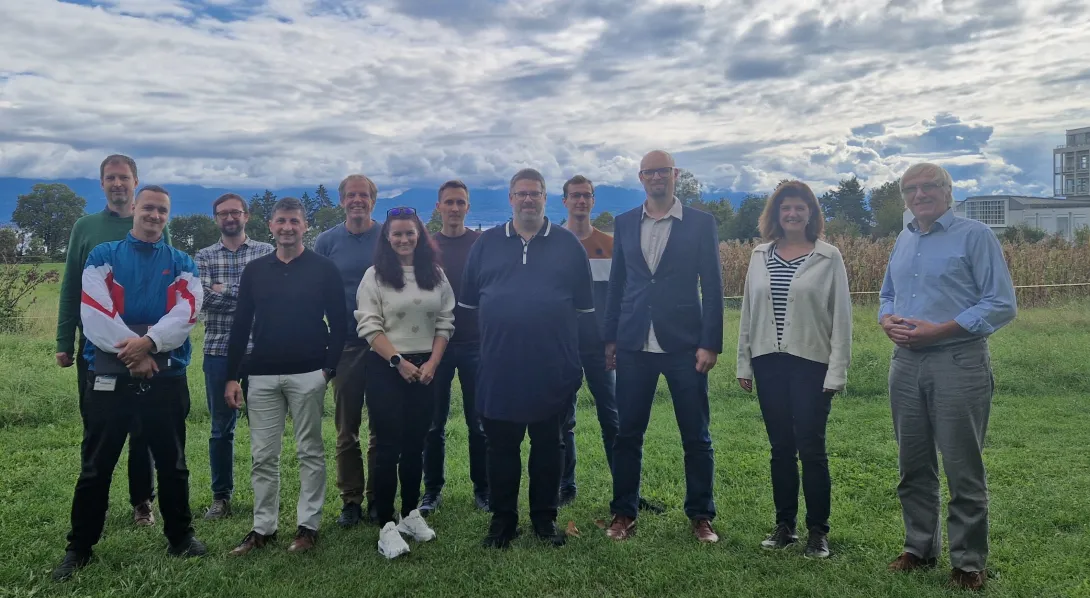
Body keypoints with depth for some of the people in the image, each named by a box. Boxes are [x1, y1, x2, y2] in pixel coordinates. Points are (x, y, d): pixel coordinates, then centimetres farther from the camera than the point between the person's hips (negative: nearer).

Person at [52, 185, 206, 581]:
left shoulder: (182, 264, 6)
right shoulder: (103, 257, 3)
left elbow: (186, 314, -8)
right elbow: (94, 313, -9)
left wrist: (149, 342, -22)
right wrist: (131, 352, -15)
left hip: (167, 378, 1)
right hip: (110, 377, -1)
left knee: (172, 464, 11)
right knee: (96, 467, 8)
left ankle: (180, 537, 26)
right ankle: (79, 548, 22)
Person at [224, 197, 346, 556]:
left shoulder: (323, 269, 0)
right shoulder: (255, 271, 10)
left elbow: (338, 324, 0)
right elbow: (241, 326, 10)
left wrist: (329, 368, -9)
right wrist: (232, 376, 5)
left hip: (308, 375, -3)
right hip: (262, 376, 3)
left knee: (310, 452, 5)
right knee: (263, 456, 8)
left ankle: (309, 526, 15)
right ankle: (263, 528, 19)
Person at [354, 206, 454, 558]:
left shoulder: (435, 275, 8)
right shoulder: (375, 276, -2)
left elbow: (445, 322, 7)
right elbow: (369, 326, -8)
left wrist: (432, 363, -5)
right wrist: (400, 362, -13)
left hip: (426, 369, 3)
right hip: (386, 370, -3)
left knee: (415, 445, 11)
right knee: (388, 446, -3)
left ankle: (410, 514, 24)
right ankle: (386, 527, 4)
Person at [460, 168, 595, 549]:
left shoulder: (568, 245, 6)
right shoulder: (487, 244, 8)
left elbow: (585, 307, 7)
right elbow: (468, 302, 11)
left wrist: (578, 361, 4)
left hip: (552, 371, 0)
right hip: (498, 371, 1)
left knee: (549, 446, 10)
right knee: (501, 447, 8)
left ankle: (545, 517, 25)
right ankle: (502, 519, 22)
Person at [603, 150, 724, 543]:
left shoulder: (701, 223, 1)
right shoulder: (625, 224, 9)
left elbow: (713, 287, -1)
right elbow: (616, 283, 12)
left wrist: (710, 343, -7)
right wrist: (610, 338, 8)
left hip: (684, 345, -2)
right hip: (634, 345, 2)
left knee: (696, 437, 6)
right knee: (628, 433, 7)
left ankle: (700, 516, 21)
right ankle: (624, 513, 22)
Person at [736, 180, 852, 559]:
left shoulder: (828, 257, -2)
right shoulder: (760, 255, 8)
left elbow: (841, 317, -3)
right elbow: (747, 311, 11)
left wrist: (836, 371, -8)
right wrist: (743, 363, 9)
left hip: (811, 363, -3)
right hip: (769, 362, 4)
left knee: (811, 448, 0)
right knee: (780, 447, 11)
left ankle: (818, 531, 15)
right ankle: (785, 525, 23)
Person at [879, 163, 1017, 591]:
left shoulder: (975, 235, -4)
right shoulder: (903, 241, 15)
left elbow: (1002, 305, -10)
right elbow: (887, 295, 23)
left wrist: (939, 330, -18)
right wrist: (888, 321, 0)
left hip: (958, 364, -6)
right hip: (906, 364, 6)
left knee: (963, 471, 2)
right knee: (913, 466, 13)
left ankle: (968, 564, 15)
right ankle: (919, 548, 27)